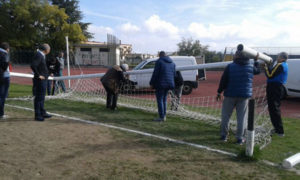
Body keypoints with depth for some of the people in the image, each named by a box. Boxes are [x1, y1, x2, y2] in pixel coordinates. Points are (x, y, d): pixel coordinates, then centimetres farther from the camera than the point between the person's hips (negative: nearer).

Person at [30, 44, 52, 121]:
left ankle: (42, 113, 28)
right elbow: (33, 66, -26)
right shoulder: (38, 55, -15)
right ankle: (37, 115, 4)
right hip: (40, 80, -10)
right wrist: (38, 75, -19)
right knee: (39, 97, -3)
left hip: (43, 80, 10)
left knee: (41, 97, 17)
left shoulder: (42, 55, 14)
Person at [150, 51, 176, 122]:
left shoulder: (159, 61, -7)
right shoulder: (172, 63, 14)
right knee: (164, 100, 17)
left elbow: (155, 73, -12)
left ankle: (161, 117, -2)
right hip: (169, 84, 7)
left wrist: (151, 83, -5)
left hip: (160, 84, -7)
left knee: (160, 100, -1)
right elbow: (174, 74, 14)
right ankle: (164, 116, 20)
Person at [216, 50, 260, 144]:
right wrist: (256, 61, 38)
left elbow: (223, 80, -7)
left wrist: (219, 92, 1)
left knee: (226, 115, 11)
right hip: (244, 96, 2)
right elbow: (258, 71, 25)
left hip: (230, 95, -2)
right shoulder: (251, 67, 3)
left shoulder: (230, 66, -7)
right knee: (241, 117, 6)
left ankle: (224, 135, 17)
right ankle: (239, 138, 9)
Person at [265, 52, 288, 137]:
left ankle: (280, 131, -6)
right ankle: (278, 128, 29)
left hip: (274, 88, -10)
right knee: (275, 108, 19)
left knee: (273, 109, -8)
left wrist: (266, 67, -8)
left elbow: (270, 75, -19)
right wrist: (268, 67, 5)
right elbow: (273, 71, 16)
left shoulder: (280, 65, -16)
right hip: (279, 88, 10)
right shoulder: (285, 65, 16)